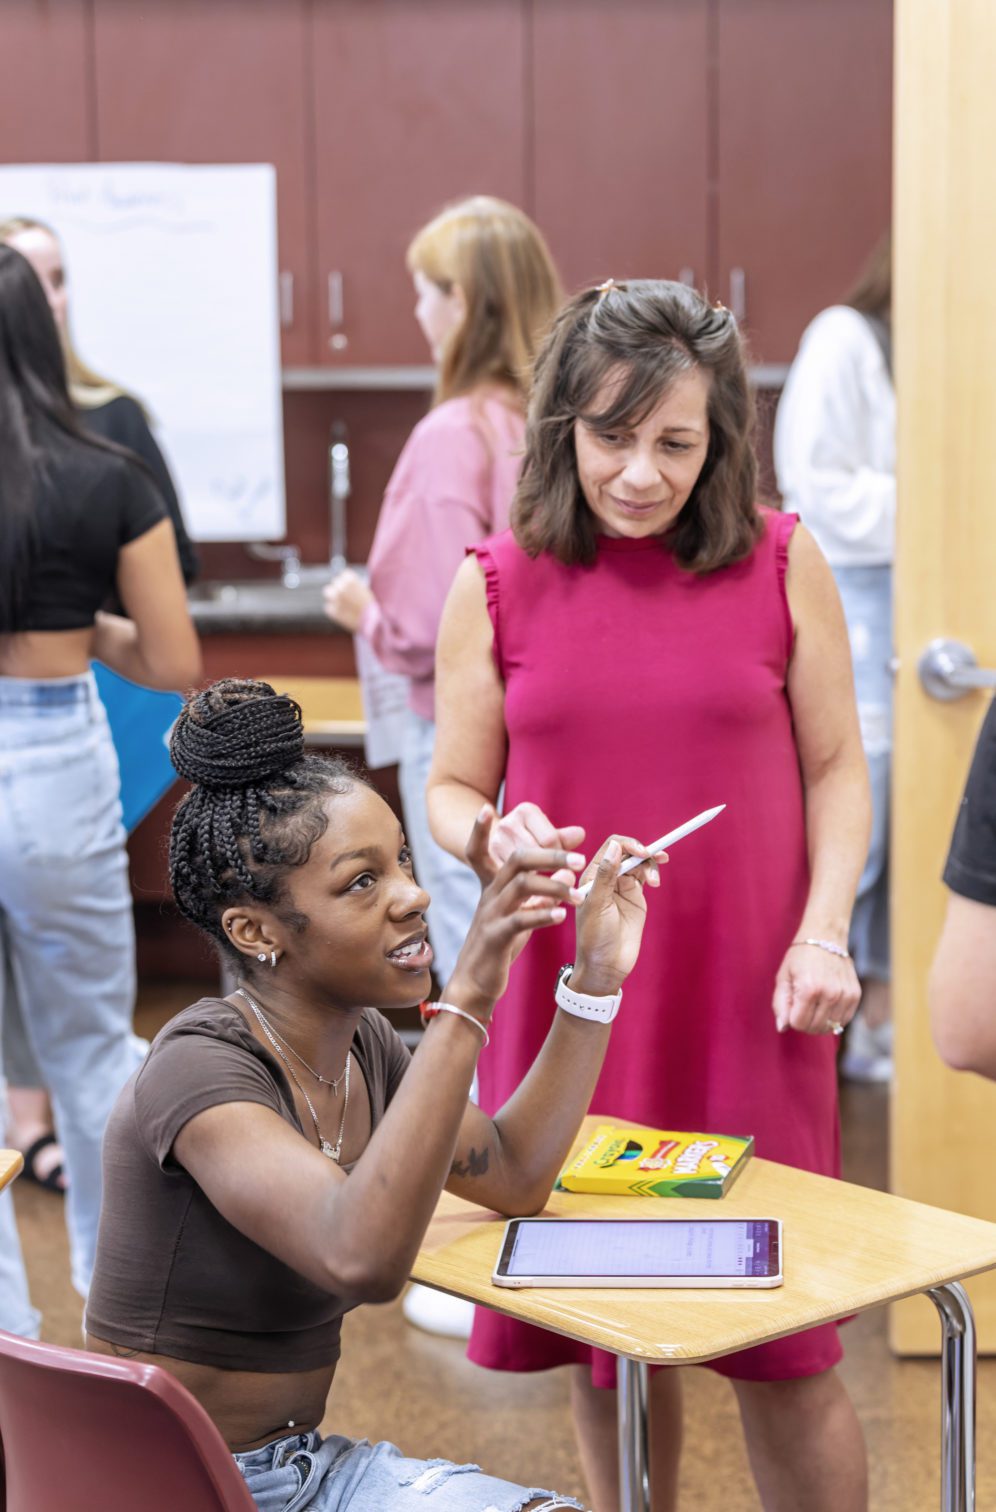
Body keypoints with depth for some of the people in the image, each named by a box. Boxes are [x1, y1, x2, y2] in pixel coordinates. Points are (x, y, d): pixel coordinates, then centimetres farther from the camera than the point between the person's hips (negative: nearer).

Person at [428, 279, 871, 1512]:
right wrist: (498, 836, -15)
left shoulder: (782, 564, 1)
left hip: (743, 1006, -1)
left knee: (781, 1354, 4)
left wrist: (824, 930, -8)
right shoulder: (496, 584, 2)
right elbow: (450, 790, 7)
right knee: (604, 1341, 10)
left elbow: (835, 768, 6)